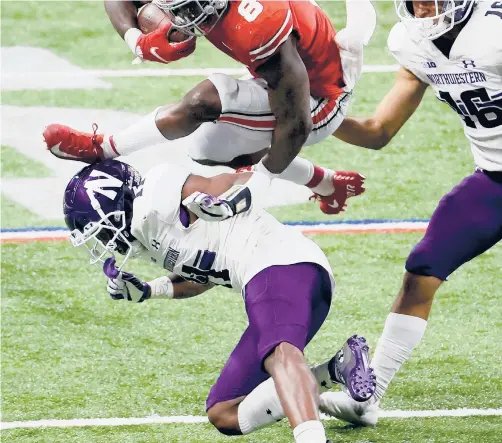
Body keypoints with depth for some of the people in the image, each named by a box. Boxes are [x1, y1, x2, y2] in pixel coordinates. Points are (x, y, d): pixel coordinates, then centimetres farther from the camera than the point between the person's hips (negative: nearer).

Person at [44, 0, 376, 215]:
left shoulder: (257, 28, -38)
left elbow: (295, 124, -30)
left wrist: (264, 175, -13)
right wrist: (141, 43, -21)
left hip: (319, 101, -9)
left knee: (201, 103, -25)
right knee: (210, 150, 16)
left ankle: (100, 150, -8)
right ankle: (324, 183, 24)